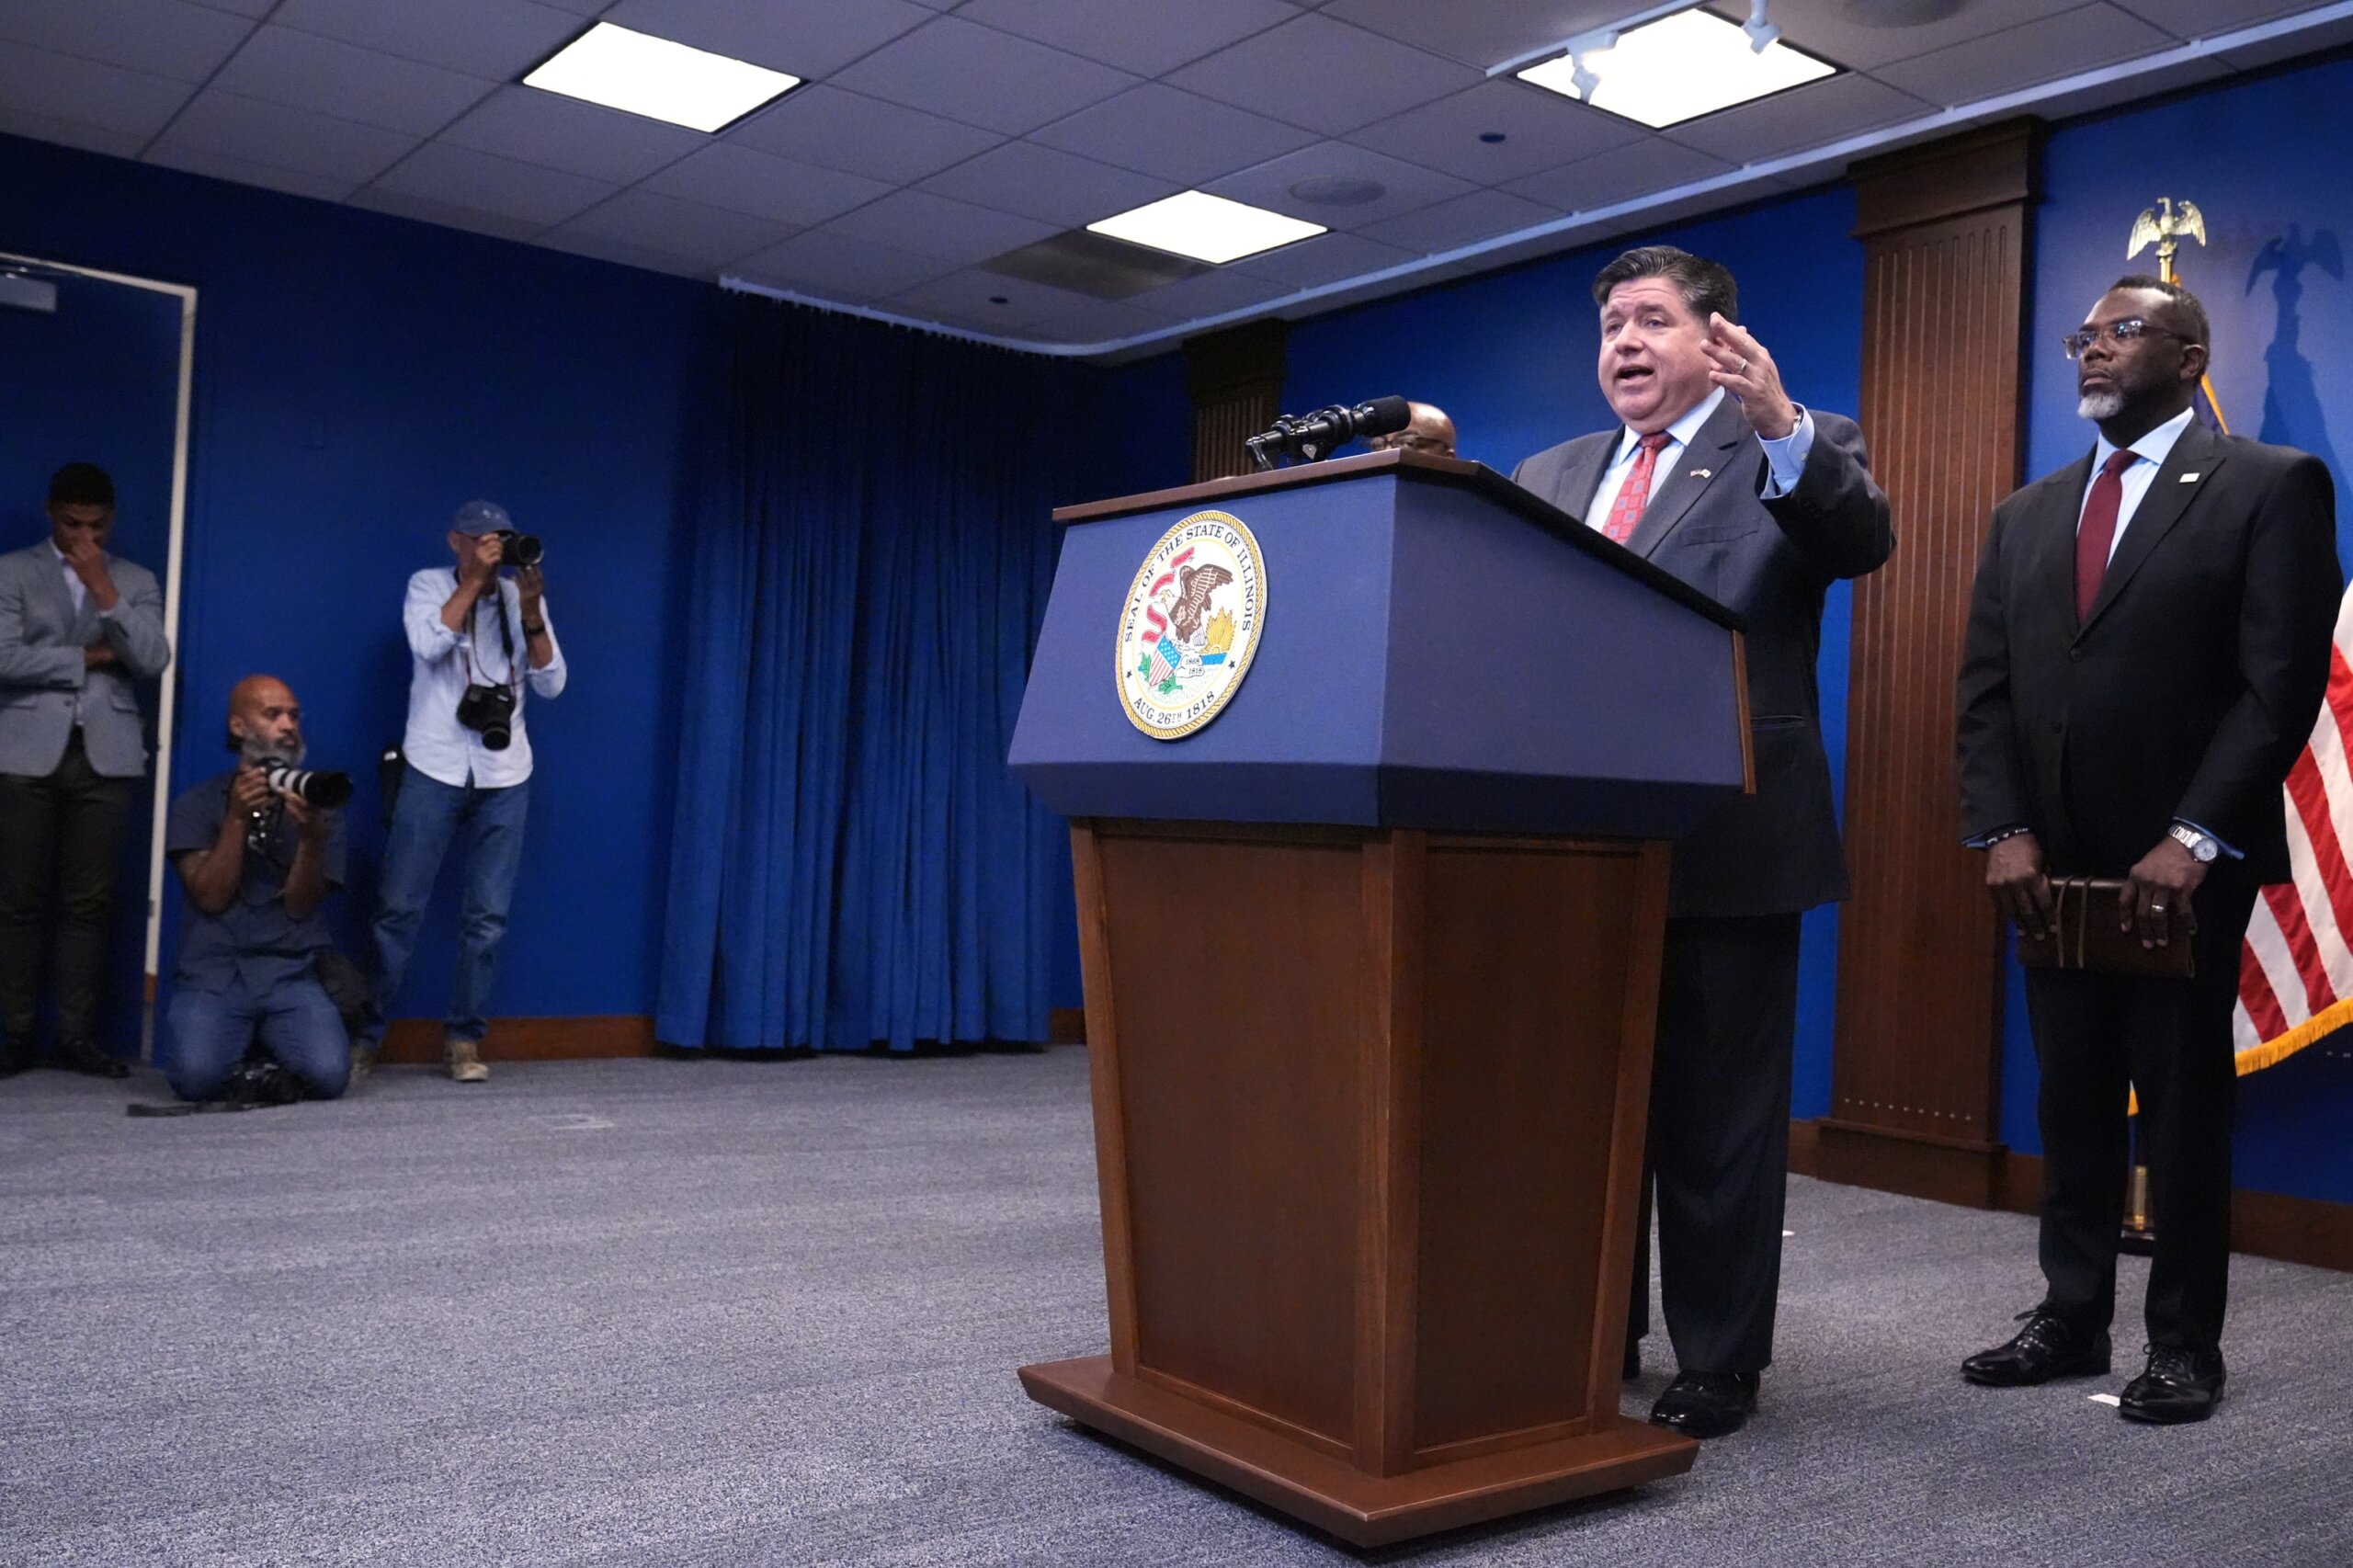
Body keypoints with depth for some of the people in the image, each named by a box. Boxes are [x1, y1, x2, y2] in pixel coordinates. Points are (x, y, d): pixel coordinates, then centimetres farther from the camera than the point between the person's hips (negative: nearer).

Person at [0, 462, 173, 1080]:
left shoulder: (136, 581, 13)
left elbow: (154, 660, -2)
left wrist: (105, 589, -7)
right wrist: (91, 657, -4)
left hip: (106, 755, 1)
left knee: (89, 902, 1)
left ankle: (77, 1034, 6)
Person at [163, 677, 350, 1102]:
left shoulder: (318, 805, 12)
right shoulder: (197, 806, 10)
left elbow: (299, 906, 1)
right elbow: (211, 897, -4)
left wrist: (311, 836, -16)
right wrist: (238, 819, -12)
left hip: (292, 975, 1)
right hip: (213, 974, -1)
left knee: (328, 1074, -25)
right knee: (197, 1076, -28)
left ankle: (270, 1050, 9)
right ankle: (241, 1044, 8)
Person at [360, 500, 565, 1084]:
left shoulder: (522, 597, 8)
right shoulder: (428, 585, 3)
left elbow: (551, 684, 0)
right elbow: (429, 644, -17)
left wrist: (530, 612, -12)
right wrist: (475, 579, -16)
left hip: (504, 775, 2)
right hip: (434, 768, -2)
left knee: (488, 916, 2)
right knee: (399, 906, -3)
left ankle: (464, 1039, 11)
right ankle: (363, 1035, 6)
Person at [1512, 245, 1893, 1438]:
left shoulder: (1795, 452, 3)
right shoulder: (1550, 477, 18)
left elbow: (1862, 541, -18)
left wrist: (1781, 423, -34)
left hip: (1727, 845, -5)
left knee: (1717, 1118, 3)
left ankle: (1720, 1364, 16)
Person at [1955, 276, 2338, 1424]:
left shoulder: (2271, 486, -1)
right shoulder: (2026, 515, 15)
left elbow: (2283, 682, -10)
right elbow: (1987, 689, 9)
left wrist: (2193, 839, -18)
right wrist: (2002, 832, -4)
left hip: (2182, 864, -4)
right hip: (2052, 863, 5)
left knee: (2184, 1102, 4)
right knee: (2071, 1101, 10)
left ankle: (2184, 1342, 15)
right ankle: (2071, 1316, 19)